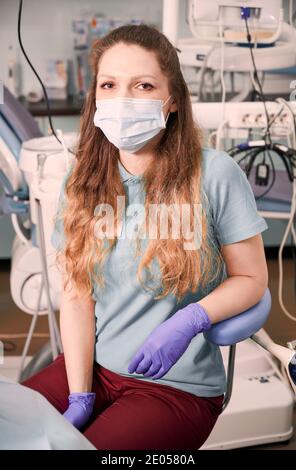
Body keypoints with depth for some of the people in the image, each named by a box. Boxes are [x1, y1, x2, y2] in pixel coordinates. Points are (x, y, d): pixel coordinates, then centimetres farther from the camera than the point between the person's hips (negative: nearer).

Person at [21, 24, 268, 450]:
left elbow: (251, 278, -4)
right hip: (91, 366, 4)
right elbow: (76, 295, -2)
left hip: (178, 385, -3)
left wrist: (189, 320, -21)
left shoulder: (215, 174, -13)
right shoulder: (83, 181, -1)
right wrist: (79, 398, -8)